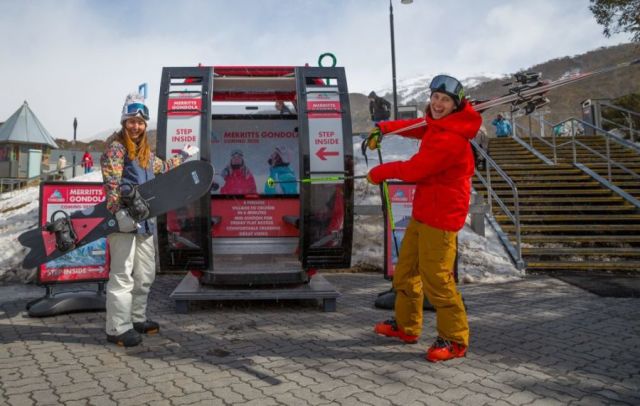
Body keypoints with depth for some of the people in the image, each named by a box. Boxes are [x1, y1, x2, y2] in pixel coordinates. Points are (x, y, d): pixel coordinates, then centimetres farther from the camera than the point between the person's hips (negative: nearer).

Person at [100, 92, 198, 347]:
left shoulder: (145, 152, 19)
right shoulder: (116, 146, -5)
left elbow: (163, 167, 38)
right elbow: (111, 183, -16)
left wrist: (185, 155, 45)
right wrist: (119, 212, -26)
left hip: (143, 219, 9)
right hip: (123, 219, -9)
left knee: (145, 275, 15)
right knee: (122, 276, -7)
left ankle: (137, 319, 29)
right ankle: (117, 329, 1)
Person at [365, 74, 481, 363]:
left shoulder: (451, 138, -22)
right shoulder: (435, 124, 8)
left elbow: (414, 169, -21)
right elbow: (413, 126, 29)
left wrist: (379, 173, -6)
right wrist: (382, 128, 16)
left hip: (441, 216, -10)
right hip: (423, 211, 10)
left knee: (436, 279, -5)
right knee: (406, 270, 17)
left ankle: (455, 340, 12)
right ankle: (406, 325, 33)